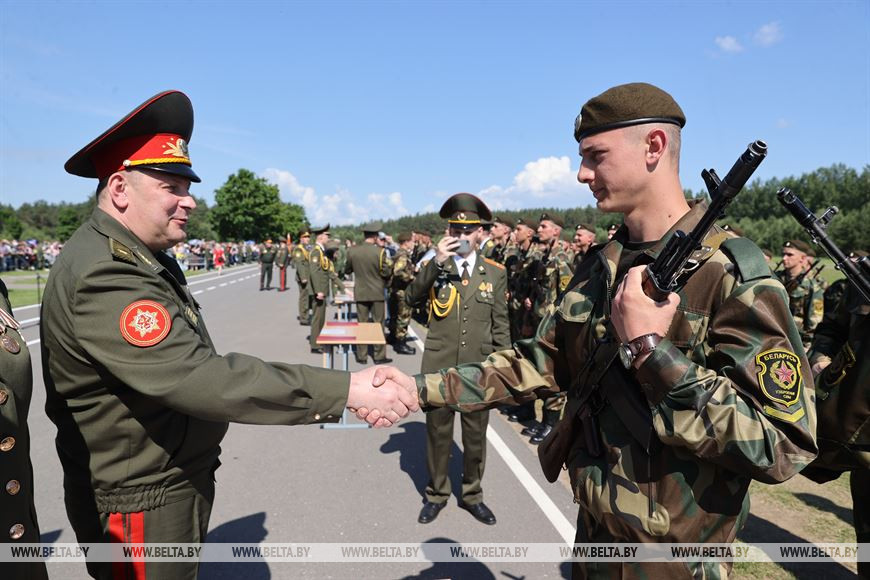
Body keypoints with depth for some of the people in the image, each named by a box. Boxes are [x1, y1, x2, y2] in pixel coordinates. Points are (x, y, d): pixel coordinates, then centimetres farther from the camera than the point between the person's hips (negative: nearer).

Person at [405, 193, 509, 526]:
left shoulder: (496, 273, 2)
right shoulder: (435, 267, 1)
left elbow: (500, 324, 4)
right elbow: (412, 297, -16)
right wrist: (436, 262, -26)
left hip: (479, 369, 1)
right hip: (439, 367, 0)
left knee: (476, 435, 13)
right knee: (438, 433, 12)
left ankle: (472, 495, 33)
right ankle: (437, 493, 32)